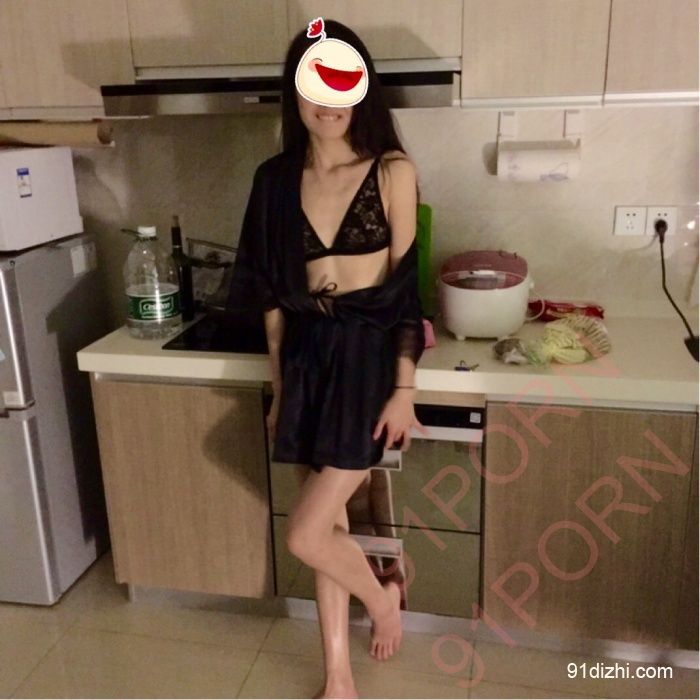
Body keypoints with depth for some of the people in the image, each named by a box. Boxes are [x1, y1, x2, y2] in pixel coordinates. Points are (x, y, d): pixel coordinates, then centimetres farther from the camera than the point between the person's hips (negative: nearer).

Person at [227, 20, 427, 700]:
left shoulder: (392, 171, -6)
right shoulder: (276, 179, 5)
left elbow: (405, 285, -7)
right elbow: (272, 292, 8)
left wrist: (405, 391, -10)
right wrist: (278, 387, 10)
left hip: (369, 356, -4)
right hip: (306, 357, 4)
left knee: (306, 534, -5)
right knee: (329, 526, 12)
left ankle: (382, 596, 29)